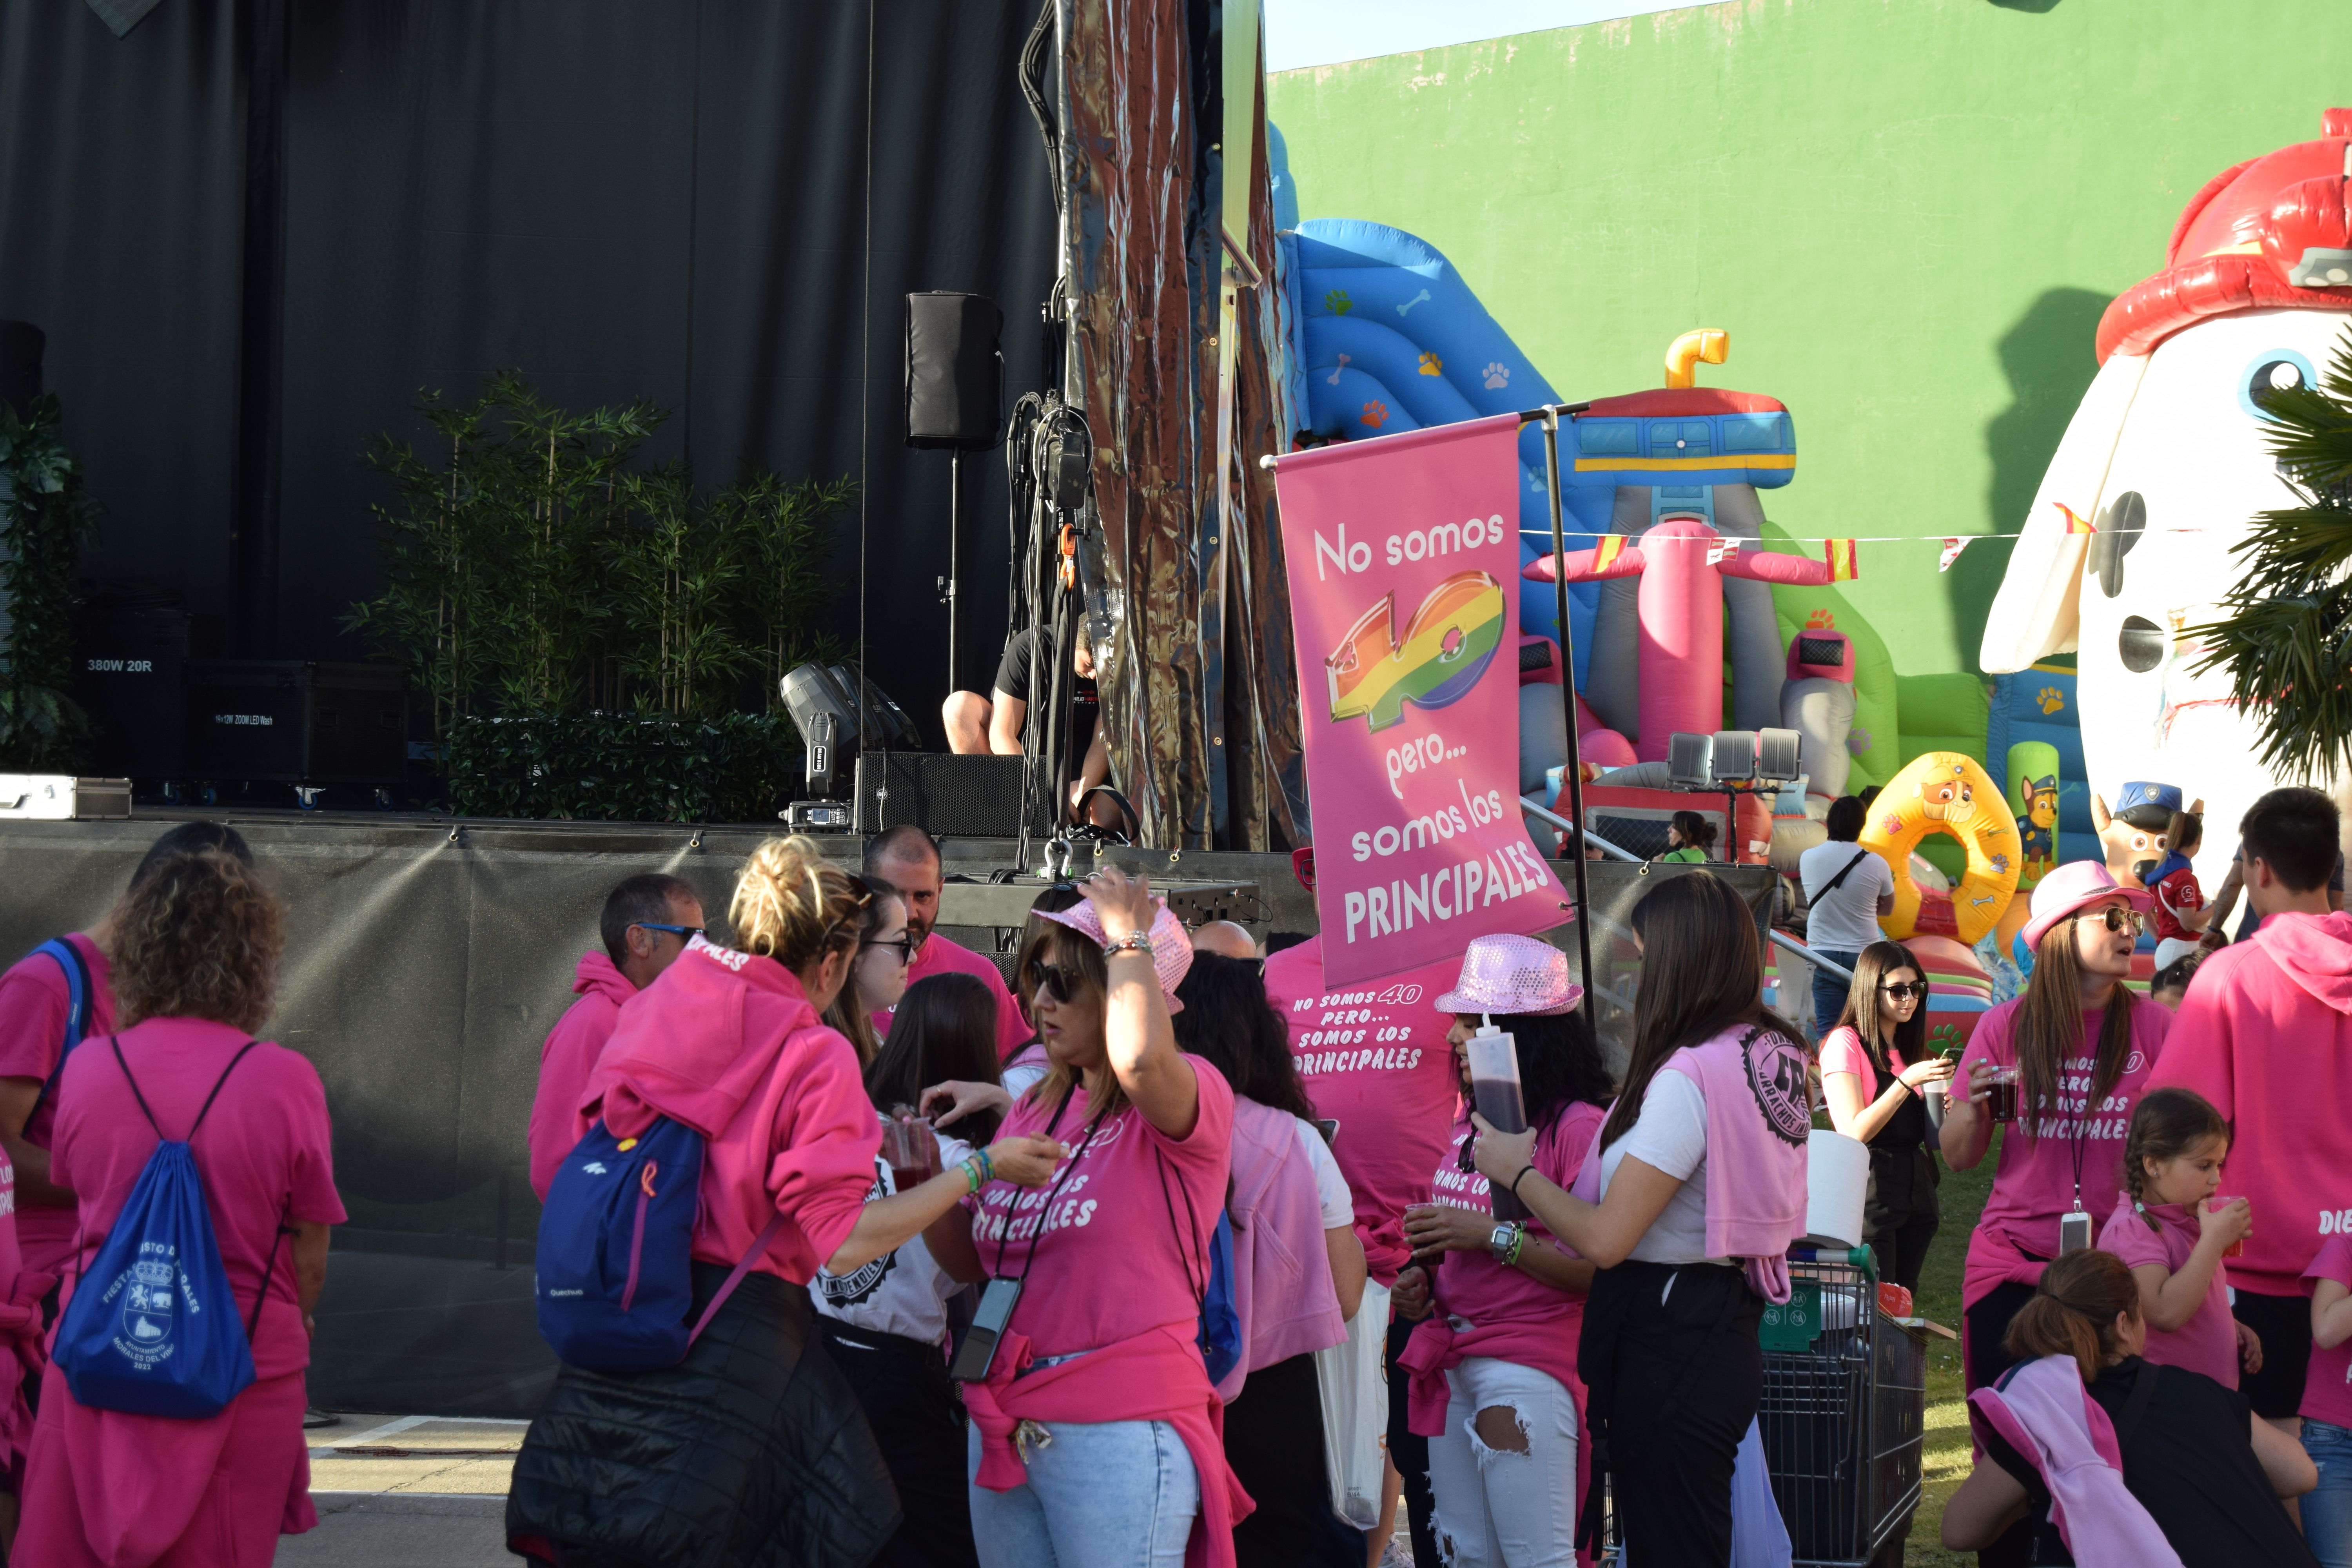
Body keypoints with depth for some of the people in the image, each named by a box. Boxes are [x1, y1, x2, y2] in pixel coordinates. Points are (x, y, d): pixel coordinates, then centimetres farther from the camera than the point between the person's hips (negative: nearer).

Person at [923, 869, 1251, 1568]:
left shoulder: (1191, 1093, -9)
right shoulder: (1035, 1107, 14)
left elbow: (1140, 1058, -35)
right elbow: (972, 1258, 19)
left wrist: (1129, 938, -18)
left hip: (1118, 1429, -7)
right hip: (1004, 1422, 7)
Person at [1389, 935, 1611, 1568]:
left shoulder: (1579, 1126, -13)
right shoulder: (1471, 1123, 13)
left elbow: (1599, 1269, -20)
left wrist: (1491, 1233, -20)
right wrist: (1424, 1283, 8)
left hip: (1529, 1361, -8)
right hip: (1451, 1361, 8)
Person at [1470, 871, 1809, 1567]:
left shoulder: (1687, 1078, -23)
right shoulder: (1776, 1058, 5)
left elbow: (1605, 1241, -23)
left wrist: (1516, 1170, -7)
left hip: (1667, 1341, -9)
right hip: (1730, 1327, 9)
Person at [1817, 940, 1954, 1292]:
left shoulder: (1910, 1048, 15)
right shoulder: (1845, 1042, -9)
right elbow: (1853, 1133, -17)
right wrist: (1907, 1081, -22)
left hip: (1916, 1189, 8)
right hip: (1870, 1192, -7)